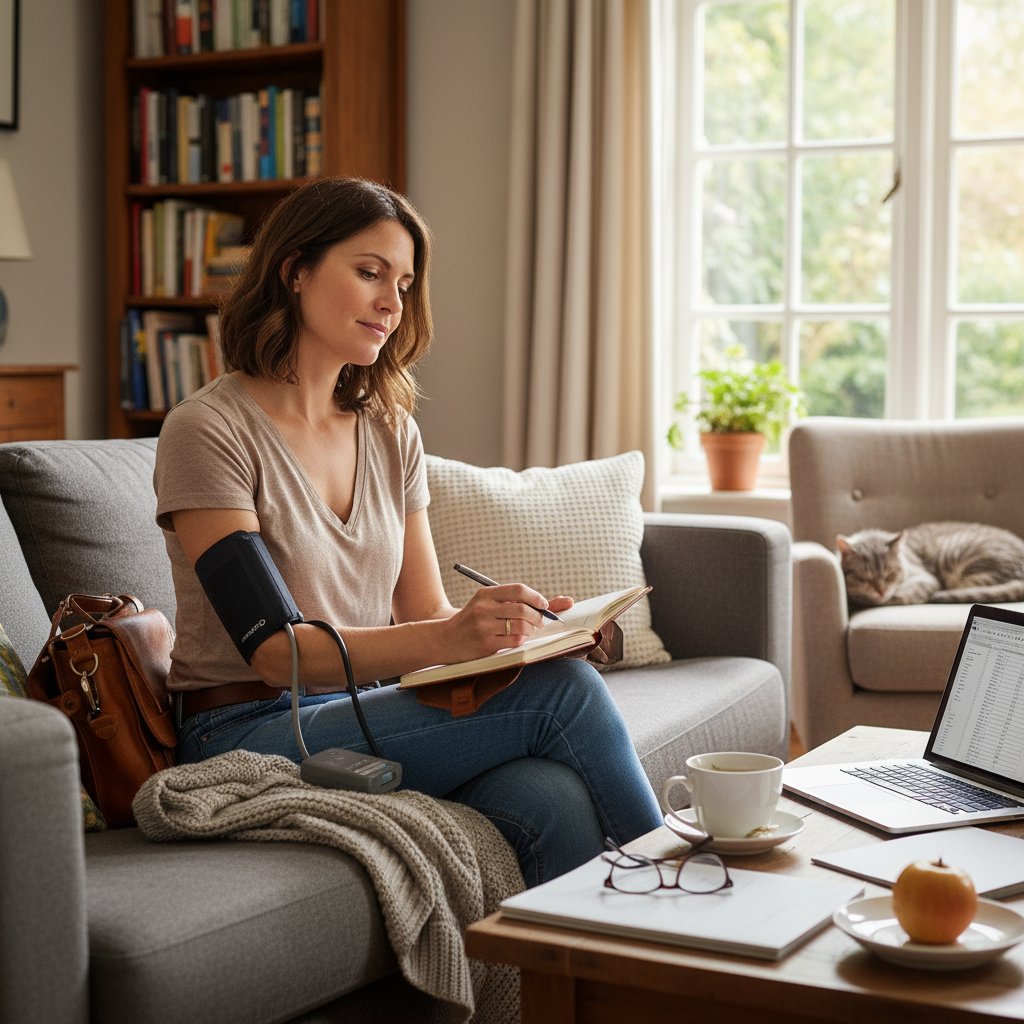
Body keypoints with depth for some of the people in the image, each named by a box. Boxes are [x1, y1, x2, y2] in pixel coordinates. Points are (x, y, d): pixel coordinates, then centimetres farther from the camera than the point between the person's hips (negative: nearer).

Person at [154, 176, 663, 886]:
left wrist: (518, 624, -14)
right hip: (252, 735, -6)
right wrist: (449, 638, -31)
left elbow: (426, 613, 8)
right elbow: (277, 650, -18)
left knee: (558, 799, -28)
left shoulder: (391, 433, 12)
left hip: (370, 716, 6)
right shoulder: (208, 431, -9)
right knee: (564, 692, -23)